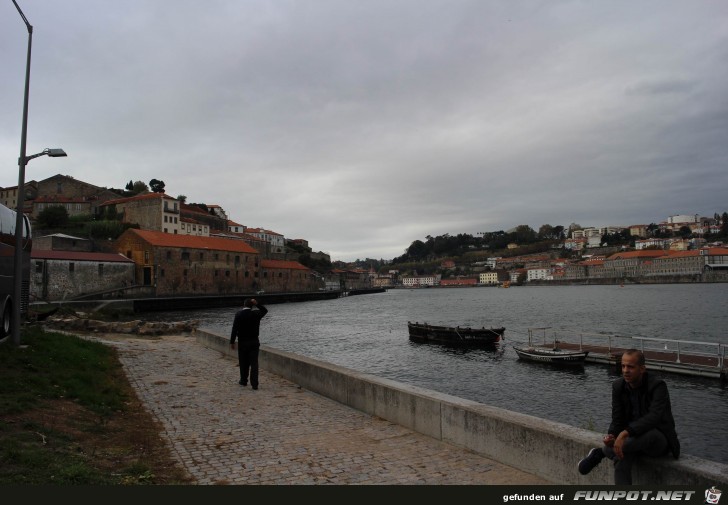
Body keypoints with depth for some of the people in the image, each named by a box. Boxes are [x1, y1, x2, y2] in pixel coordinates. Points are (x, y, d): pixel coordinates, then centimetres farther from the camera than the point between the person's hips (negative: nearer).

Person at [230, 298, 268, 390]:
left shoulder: (238, 314, -8)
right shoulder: (256, 314, -3)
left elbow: (234, 329, -10)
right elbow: (265, 310, 18)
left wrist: (232, 342, -5)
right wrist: (257, 304, 2)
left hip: (242, 342, -1)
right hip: (254, 341, 1)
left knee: (244, 363, 14)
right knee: (254, 363, 0)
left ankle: (243, 381, 27)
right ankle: (254, 384, -5)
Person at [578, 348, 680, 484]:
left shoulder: (658, 386, -18)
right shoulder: (618, 386, -3)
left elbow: (654, 417, -33)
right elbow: (617, 419, 0)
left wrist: (625, 433, -42)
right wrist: (611, 436, -23)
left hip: (659, 440, -4)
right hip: (634, 438, 4)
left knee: (649, 435, -39)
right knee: (621, 459, -27)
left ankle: (600, 452, -24)